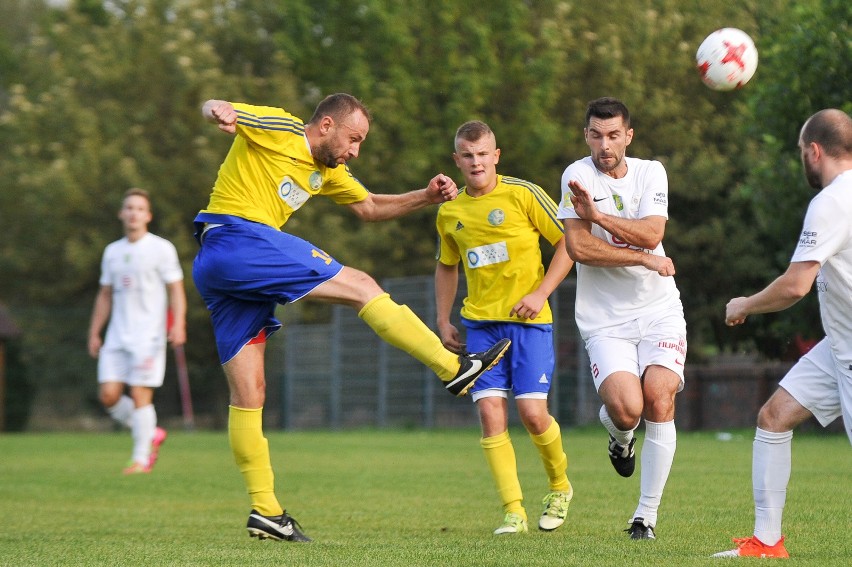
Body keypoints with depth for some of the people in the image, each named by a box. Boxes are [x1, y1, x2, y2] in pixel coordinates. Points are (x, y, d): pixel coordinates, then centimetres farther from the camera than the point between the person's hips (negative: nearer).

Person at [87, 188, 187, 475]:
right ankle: (150, 434, 16)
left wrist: (178, 326, -18)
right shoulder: (112, 252, 14)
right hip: (117, 337, 5)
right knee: (109, 395, -4)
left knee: (140, 395, -10)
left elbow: (176, 291, -5)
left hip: (148, 336, -5)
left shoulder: (162, 249, -1)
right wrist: (94, 333, 15)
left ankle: (141, 458, -1)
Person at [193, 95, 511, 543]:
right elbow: (213, 108, -10)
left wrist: (426, 197, 20)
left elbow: (370, 207, 35)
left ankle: (264, 510, 8)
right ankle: (453, 368, -6)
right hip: (237, 239, -10)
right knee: (361, 287, -8)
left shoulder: (327, 170, 24)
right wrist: (220, 112, -35)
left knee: (248, 395, 8)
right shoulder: (277, 130, -2)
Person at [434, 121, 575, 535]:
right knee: (490, 412, -9)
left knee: (532, 413, -10)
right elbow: (447, 266, 24)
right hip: (480, 322, 4)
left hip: (529, 319, -4)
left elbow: (568, 242, -4)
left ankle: (559, 487, 19)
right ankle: (514, 511, -5)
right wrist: (443, 322, 17)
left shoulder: (522, 194, -7)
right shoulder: (449, 213, 7)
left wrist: (540, 293, -12)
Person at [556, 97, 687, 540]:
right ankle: (620, 436, 20)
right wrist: (646, 259, -12)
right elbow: (578, 246, -14)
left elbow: (651, 234, -10)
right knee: (626, 408, -22)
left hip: (659, 310, 2)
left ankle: (647, 515, -5)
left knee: (659, 398, -18)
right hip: (604, 318, -2)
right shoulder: (578, 176, -4)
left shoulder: (651, 173, 5)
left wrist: (597, 214, -19)